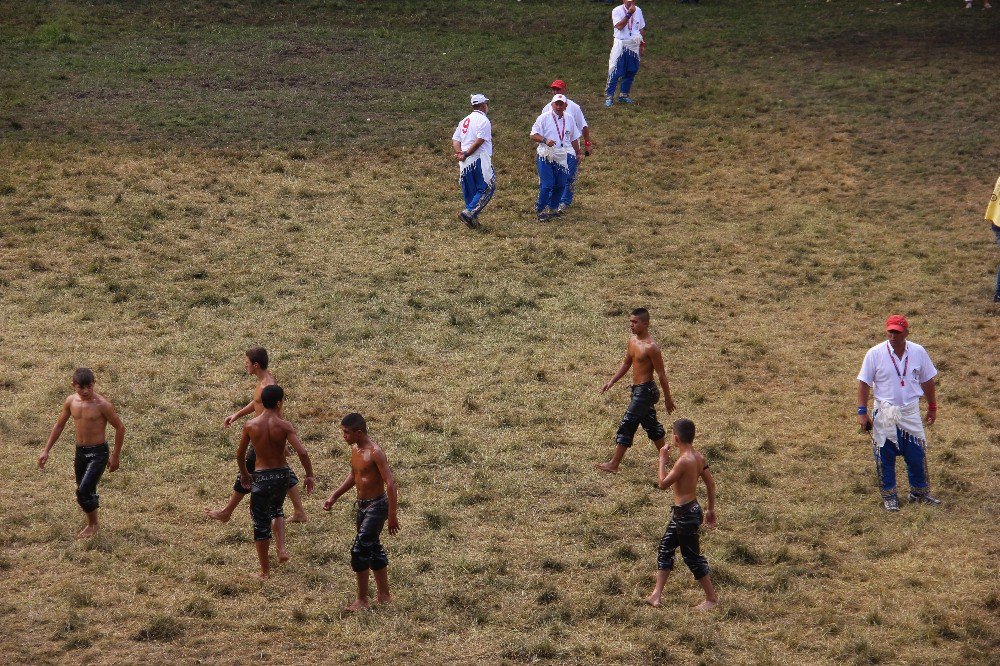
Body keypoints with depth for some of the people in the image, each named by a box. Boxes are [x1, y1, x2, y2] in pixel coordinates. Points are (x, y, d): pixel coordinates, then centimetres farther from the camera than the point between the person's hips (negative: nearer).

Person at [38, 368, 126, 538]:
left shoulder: (102, 404, -19)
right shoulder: (70, 402, -2)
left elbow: (120, 428, -9)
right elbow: (59, 425, 12)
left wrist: (116, 456, -5)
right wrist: (46, 450, 10)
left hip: (98, 453, -6)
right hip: (80, 452, 6)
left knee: (83, 491, -13)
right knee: (84, 491, 15)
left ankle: (94, 524, 10)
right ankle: (92, 523, 36)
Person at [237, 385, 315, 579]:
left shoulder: (251, 425, -7)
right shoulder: (284, 426, -12)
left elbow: (240, 454, 4)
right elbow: (302, 453, -20)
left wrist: (244, 474, 21)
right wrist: (309, 476, -7)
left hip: (261, 477, -1)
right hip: (282, 475, 1)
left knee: (260, 523, 11)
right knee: (276, 509, 31)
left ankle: (265, 570, 16)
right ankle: (282, 548, 11)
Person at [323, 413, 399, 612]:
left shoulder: (374, 452, -21)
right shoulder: (355, 448, 6)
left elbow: (390, 482, -23)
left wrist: (392, 515, -24)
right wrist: (334, 496, 19)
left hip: (376, 506, -9)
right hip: (362, 505, 9)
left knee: (359, 550, -11)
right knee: (373, 549, 15)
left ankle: (362, 599, -2)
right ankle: (384, 596, 26)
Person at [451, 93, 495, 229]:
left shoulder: (464, 121, 18)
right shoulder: (483, 120, -6)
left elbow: (455, 140, 9)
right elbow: (479, 141, -16)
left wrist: (460, 152, -5)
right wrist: (466, 155, -13)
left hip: (465, 162, 8)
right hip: (479, 160, -8)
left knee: (469, 191, 13)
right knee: (487, 188, -2)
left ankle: (473, 220, 13)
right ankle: (469, 212, -15)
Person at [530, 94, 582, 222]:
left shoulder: (569, 119, 11)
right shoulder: (544, 118, -4)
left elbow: (574, 138, 20)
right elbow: (533, 135, -7)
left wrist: (578, 153, 19)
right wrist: (545, 140, -23)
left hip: (563, 157, 5)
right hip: (546, 157, -5)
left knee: (560, 185, 7)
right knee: (547, 185, -10)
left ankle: (553, 208, 21)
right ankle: (540, 210, 0)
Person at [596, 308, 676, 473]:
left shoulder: (651, 347, -20)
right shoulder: (632, 341, 6)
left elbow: (661, 374, -15)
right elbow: (626, 363, 20)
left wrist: (668, 399, -10)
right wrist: (612, 381, 11)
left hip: (645, 391, -9)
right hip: (637, 389, 9)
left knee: (627, 425, -8)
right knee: (651, 425, 19)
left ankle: (614, 464, -5)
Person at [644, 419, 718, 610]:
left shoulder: (684, 461, -24)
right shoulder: (698, 457, 2)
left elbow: (663, 484, -19)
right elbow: (711, 484, 9)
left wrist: (663, 461, -9)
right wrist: (711, 510, 19)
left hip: (685, 514, -10)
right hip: (691, 508, 10)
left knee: (692, 556, 2)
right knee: (665, 549, 15)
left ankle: (712, 598, 12)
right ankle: (656, 595, 18)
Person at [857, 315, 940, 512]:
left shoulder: (918, 352, -2)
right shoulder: (875, 354, -10)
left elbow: (927, 381, 10)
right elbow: (864, 383, -6)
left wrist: (932, 407, 14)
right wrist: (862, 411, -10)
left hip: (911, 413, 2)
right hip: (884, 413, -2)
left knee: (917, 454, 7)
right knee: (885, 456, 6)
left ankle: (919, 492, 25)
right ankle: (889, 495, 20)